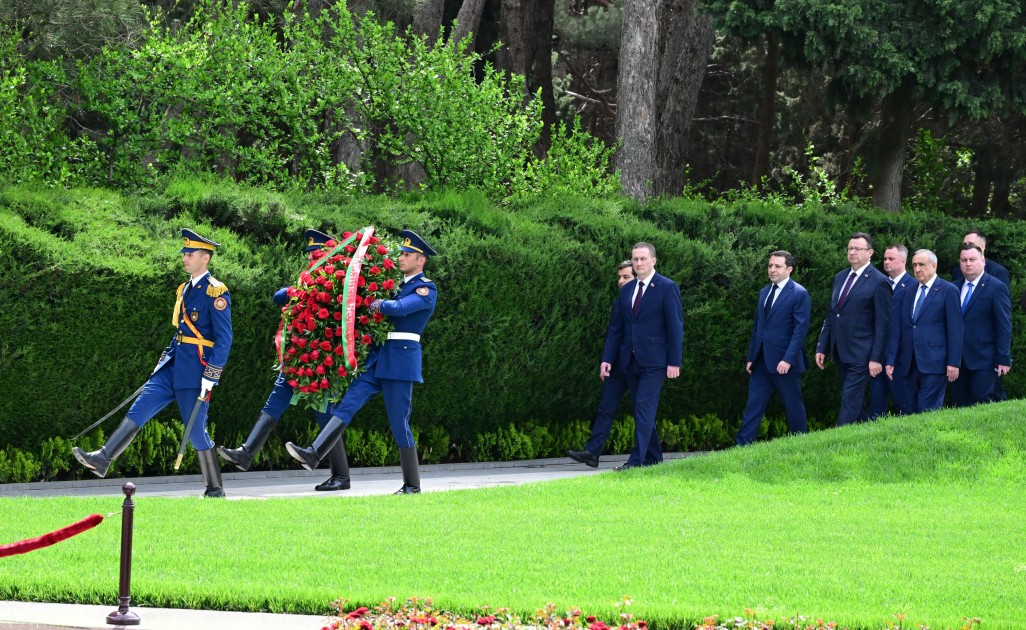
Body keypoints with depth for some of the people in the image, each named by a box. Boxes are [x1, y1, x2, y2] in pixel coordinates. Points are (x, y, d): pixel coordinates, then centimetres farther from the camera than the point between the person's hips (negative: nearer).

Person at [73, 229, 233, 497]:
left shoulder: (215, 292, -11)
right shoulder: (185, 289, 16)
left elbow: (224, 339, -15)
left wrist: (211, 376, -19)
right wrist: (165, 360, 21)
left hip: (195, 370, -8)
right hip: (174, 365, 8)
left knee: (196, 430, -4)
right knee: (140, 409, -4)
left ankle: (215, 490, 7)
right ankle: (103, 459, -11)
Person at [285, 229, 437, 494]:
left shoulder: (426, 290, -6)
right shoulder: (401, 285, 21)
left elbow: (398, 308, -21)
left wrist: (375, 305, -8)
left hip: (401, 361, -8)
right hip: (377, 359, 8)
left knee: (399, 422, -4)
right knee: (347, 403, -7)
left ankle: (412, 485, 6)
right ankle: (314, 454, -17)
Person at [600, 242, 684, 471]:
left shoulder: (667, 288, -4)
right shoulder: (627, 289, 13)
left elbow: (675, 326, -6)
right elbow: (616, 327, 15)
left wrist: (674, 361, -11)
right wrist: (607, 358, 7)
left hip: (653, 361, -6)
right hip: (630, 361, 6)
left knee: (644, 409, -13)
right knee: (641, 411, 9)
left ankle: (637, 460, -16)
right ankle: (653, 458, 16)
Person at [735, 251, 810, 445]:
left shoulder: (799, 294, -8)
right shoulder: (764, 293, 14)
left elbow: (800, 329, -13)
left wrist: (788, 360, -19)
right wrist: (751, 357, 13)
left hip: (784, 362, -6)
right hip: (762, 362, 6)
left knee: (794, 407, 4)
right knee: (753, 406, 3)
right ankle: (742, 447, 1)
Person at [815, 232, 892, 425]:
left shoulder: (878, 282, -9)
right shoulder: (840, 278, 13)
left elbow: (882, 324, -10)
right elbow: (831, 315, 18)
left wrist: (876, 358, -14)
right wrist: (822, 347, 12)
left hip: (861, 356, -8)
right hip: (840, 352, 8)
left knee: (850, 403, -11)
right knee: (855, 401, 13)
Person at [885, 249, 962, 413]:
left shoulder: (948, 291, -1)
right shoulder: (908, 292, 16)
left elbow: (955, 330, -5)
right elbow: (896, 329, 15)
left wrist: (953, 362, -10)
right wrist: (891, 360, 9)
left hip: (934, 363, -6)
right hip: (908, 364, 6)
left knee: (928, 412, -9)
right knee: (908, 410, 5)